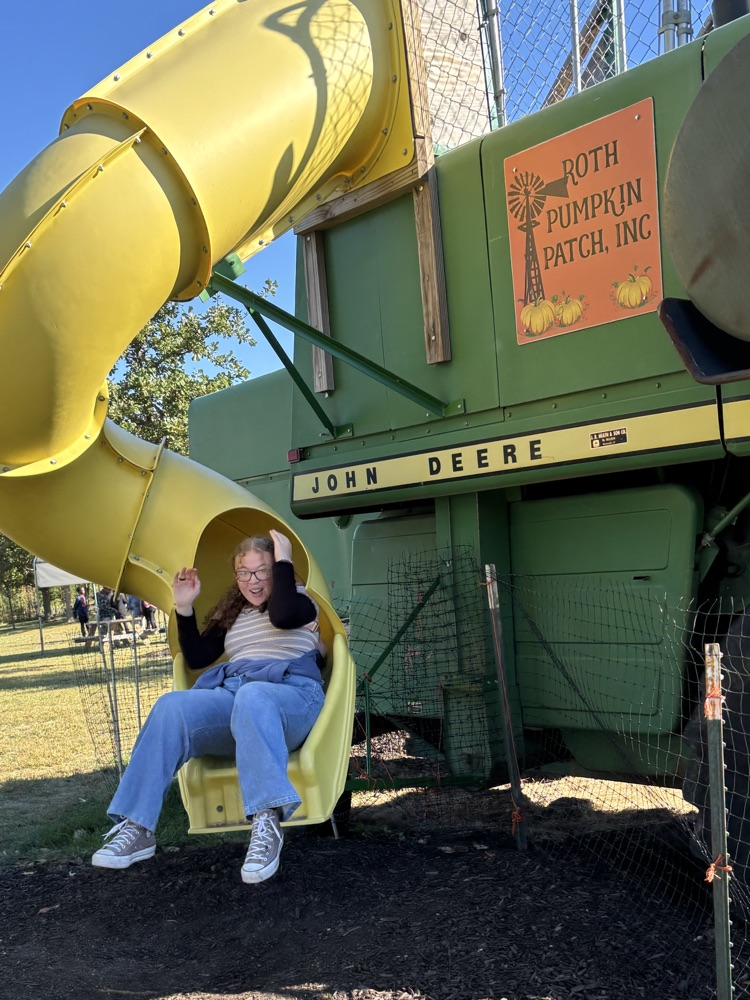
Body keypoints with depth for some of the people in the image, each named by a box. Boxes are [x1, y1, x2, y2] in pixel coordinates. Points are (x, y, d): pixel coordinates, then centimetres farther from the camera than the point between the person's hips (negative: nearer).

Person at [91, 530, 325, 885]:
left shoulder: (298, 599, 13)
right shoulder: (232, 613, 28)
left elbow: (283, 617, -12)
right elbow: (197, 658, 24)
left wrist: (284, 560, -5)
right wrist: (184, 608, 16)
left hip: (290, 694, -5)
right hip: (230, 693, 5)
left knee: (252, 696, -42)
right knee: (171, 707, -26)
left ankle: (268, 823, -51)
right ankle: (136, 829, -28)